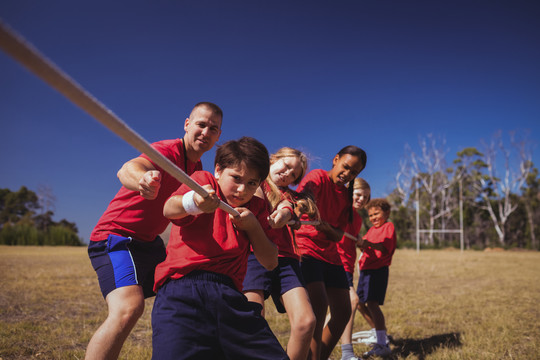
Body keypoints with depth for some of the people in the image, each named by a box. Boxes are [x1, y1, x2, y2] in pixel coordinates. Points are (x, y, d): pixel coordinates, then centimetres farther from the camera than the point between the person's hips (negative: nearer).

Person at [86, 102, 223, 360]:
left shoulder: (197, 170, 10)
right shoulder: (169, 151, -19)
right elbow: (127, 169, -39)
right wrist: (141, 179, -64)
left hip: (149, 242, 9)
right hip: (116, 236, -9)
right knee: (129, 307, -31)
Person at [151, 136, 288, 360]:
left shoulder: (256, 207, 22)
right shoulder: (203, 180, 12)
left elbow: (270, 263, 15)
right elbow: (169, 210, -10)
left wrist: (253, 226, 0)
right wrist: (192, 202, -33)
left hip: (229, 295, 4)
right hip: (181, 289, -4)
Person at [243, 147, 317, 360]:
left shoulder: (288, 197, 22)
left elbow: (282, 217, -2)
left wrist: (279, 217, -25)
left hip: (285, 258, 4)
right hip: (253, 254, -4)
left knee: (306, 321, -13)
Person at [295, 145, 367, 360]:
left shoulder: (346, 196, 12)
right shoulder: (318, 177, -7)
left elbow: (338, 236, 3)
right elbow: (305, 191, -33)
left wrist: (327, 227, -20)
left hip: (329, 255, 8)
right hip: (305, 250, -8)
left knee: (343, 312, 7)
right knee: (319, 307, -22)